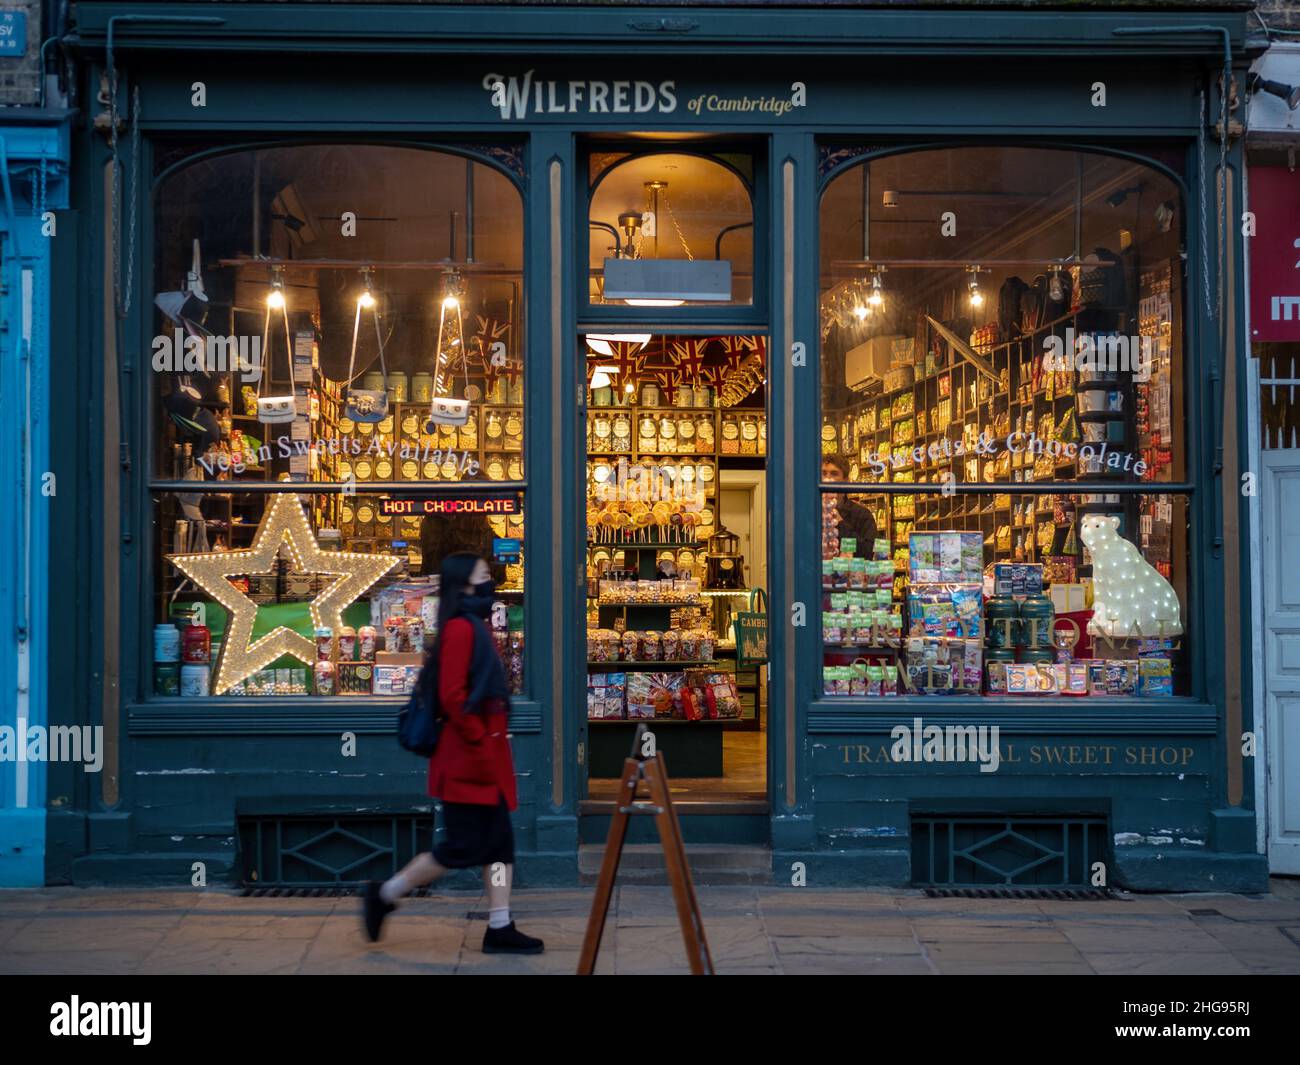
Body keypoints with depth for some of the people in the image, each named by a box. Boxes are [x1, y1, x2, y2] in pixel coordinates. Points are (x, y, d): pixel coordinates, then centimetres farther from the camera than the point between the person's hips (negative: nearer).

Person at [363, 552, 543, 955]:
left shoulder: (476, 626, 15)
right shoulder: (460, 628, -15)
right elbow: (451, 695, -22)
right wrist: (480, 743, -19)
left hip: (487, 755, 10)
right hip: (469, 759, -10)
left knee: (500, 841, 8)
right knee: (465, 846, -3)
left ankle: (500, 929, 12)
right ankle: (384, 894, 11)